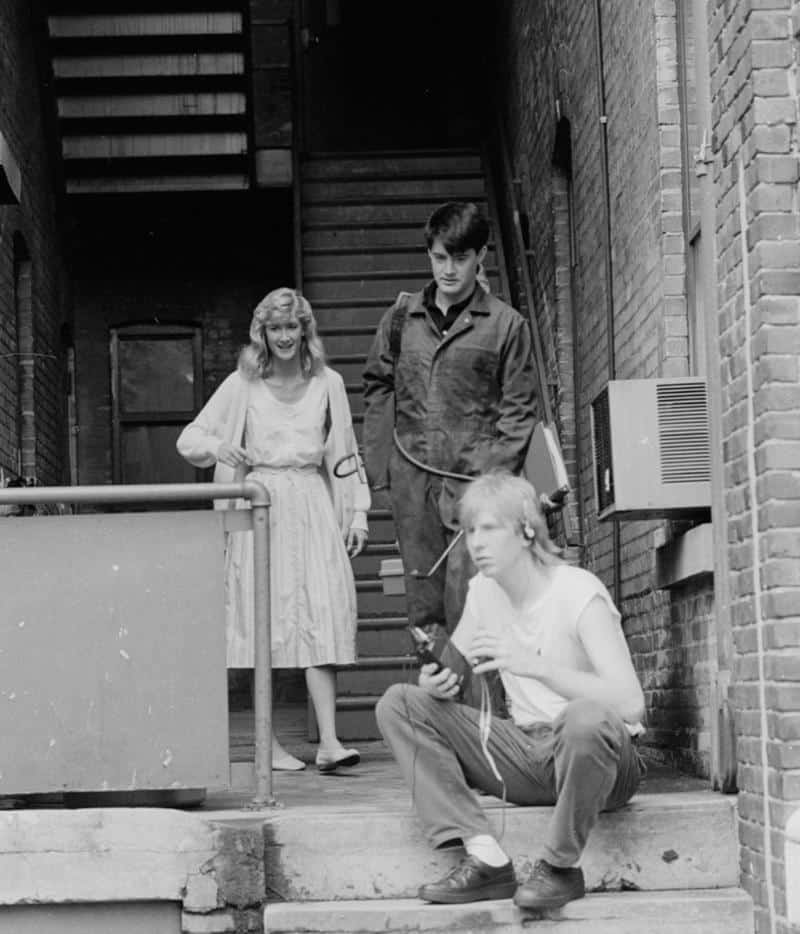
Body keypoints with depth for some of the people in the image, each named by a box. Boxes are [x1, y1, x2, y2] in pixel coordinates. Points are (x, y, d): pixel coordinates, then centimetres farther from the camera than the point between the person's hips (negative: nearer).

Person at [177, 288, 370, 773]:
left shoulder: (328, 384, 10)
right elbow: (189, 438, 8)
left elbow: (347, 453, 16)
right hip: (260, 508, -1)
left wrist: (358, 512, 9)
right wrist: (216, 446, -13)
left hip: (313, 507, 1)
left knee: (324, 617, -10)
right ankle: (270, 743, 4)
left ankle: (329, 741, -13)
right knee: (265, 622, -2)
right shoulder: (242, 386, 5)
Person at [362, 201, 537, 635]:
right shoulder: (401, 317, 10)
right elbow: (378, 387, 16)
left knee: (468, 598, -11)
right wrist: (379, 462, 8)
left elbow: (517, 410, 1)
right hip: (411, 474, 3)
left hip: (473, 478, -3)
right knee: (424, 597, 7)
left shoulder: (507, 325, 1)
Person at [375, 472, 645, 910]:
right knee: (399, 704, -7)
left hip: (594, 757, -7)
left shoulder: (578, 593, -16)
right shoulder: (484, 590, 4)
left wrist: (533, 664, -34)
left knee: (586, 716, -42)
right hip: (526, 752, 7)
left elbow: (630, 703, -27)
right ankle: (485, 858, -18)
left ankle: (560, 867, -17)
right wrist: (434, 684, -10)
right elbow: (449, 674, 16)